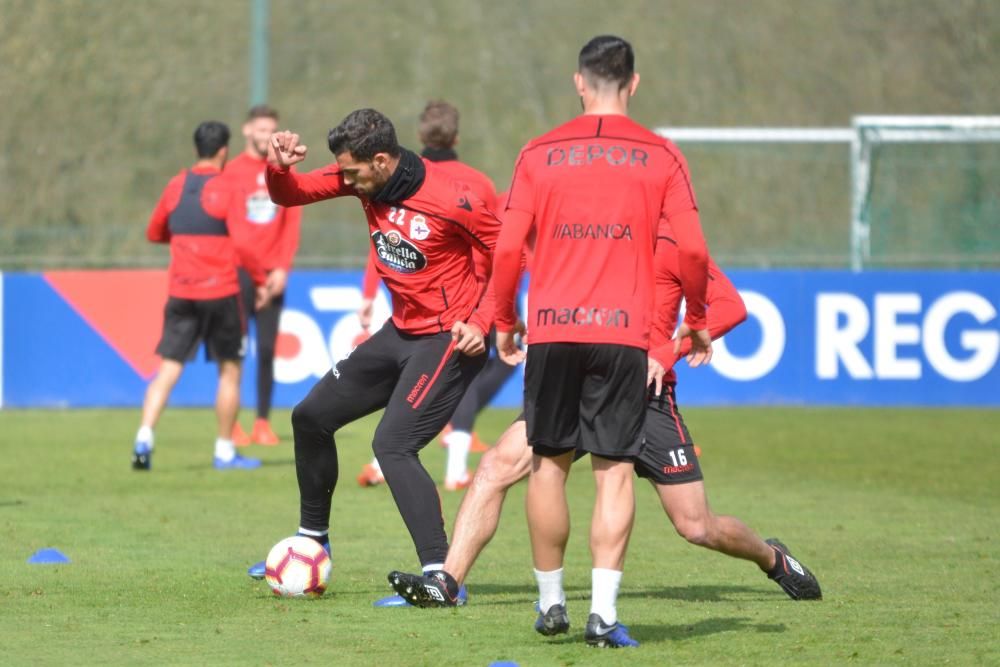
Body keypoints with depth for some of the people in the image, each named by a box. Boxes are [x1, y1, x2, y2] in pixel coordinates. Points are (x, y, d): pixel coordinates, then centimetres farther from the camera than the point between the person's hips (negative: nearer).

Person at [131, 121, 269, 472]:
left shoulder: (176, 186, 6)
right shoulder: (224, 190, -9)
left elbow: (154, 233, 18)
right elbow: (242, 243, -15)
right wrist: (260, 281, -3)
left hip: (180, 294, 4)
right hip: (220, 291, -4)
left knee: (168, 369, 2)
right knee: (229, 370, 10)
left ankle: (144, 437, -17)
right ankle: (225, 452, 13)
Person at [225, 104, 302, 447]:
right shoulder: (232, 171, 1)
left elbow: (292, 222, 6)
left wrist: (282, 268, -5)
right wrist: (236, 264, -12)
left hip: (273, 274, 2)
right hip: (239, 272, -2)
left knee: (267, 348, 2)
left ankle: (263, 422, 5)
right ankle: (231, 424, -1)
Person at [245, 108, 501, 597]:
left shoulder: (448, 202, -24)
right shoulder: (364, 178, -4)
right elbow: (289, 195, 2)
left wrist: (482, 322, -20)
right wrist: (278, 167, -20)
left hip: (449, 339, -9)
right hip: (401, 332, 9)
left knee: (392, 445, -24)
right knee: (311, 417, 15)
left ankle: (440, 576, -26)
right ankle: (312, 540, 32)